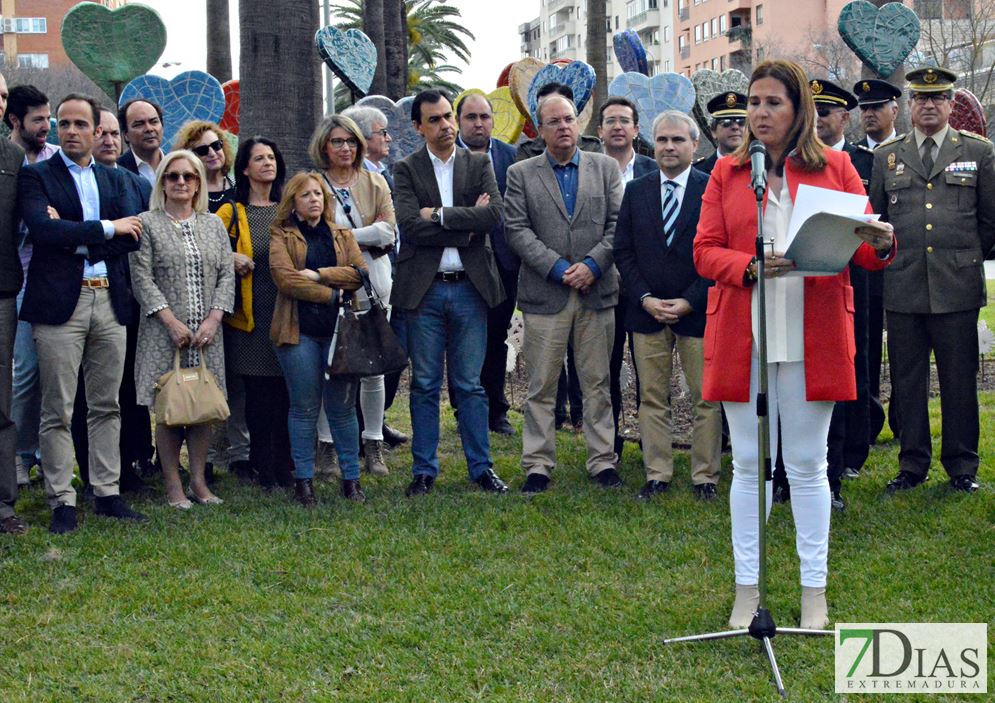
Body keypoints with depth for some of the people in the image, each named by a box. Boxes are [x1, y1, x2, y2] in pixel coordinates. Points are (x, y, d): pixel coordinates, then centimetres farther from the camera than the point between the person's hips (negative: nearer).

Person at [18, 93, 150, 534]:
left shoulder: (115, 180, 16)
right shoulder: (36, 177, 2)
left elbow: (133, 235, 1)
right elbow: (44, 230, -15)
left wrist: (74, 238, -10)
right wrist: (106, 228, -12)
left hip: (110, 301, 4)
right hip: (60, 302, -4)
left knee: (107, 406, 9)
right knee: (57, 411, -2)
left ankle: (107, 492, 16)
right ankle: (62, 501, 4)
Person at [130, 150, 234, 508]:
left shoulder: (214, 225, 13)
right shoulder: (147, 223, 1)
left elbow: (227, 275, 7)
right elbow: (142, 279, -6)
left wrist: (213, 319, -6)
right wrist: (172, 322, -13)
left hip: (207, 332, 3)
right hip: (165, 332, -3)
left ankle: (198, 480, 12)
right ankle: (173, 484, 4)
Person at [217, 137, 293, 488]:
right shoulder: (231, 212, 2)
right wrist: (231, 258, -12)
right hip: (251, 316, -3)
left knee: (286, 393, 1)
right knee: (258, 395, 0)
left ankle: (285, 468, 10)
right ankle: (264, 469, 9)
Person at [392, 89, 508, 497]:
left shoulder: (479, 165, 7)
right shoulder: (406, 170, 3)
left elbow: (493, 215, -9)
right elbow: (410, 226, -12)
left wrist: (441, 215, -11)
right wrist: (467, 223, -12)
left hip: (470, 286, 1)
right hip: (424, 290, -1)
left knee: (470, 385, 7)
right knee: (425, 386, 6)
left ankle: (481, 468, 15)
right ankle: (424, 471, 15)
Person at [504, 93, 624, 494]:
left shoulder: (606, 168, 10)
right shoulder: (520, 174, 5)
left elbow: (618, 223, 4)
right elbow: (517, 230, -3)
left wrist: (593, 264, -10)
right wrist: (558, 268, -12)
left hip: (596, 292, 1)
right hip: (544, 295, -1)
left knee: (597, 384, 6)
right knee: (541, 386, 2)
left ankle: (603, 462, 13)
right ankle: (538, 465, 9)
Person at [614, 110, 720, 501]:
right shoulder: (635, 191, 8)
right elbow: (623, 251, 7)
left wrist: (690, 301, -11)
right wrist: (645, 299, -5)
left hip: (697, 311, -2)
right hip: (647, 310, 3)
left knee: (706, 399, 2)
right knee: (652, 398, 6)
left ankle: (705, 476, 11)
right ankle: (657, 474, 14)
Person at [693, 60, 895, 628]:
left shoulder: (835, 167, 7)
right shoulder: (727, 172, 9)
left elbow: (863, 252, 5)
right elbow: (704, 252, 2)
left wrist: (882, 245, -19)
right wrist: (751, 266, -17)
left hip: (813, 340, -1)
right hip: (743, 338, 1)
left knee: (808, 464, 5)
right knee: (748, 464, 5)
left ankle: (815, 592, 14)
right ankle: (748, 590, 14)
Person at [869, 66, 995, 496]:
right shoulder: (886, 157, 11)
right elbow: (875, 218, 17)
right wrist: (890, 260, 11)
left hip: (957, 289, -1)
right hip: (903, 288, 2)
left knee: (959, 380, 2)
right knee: (907, 381, 5)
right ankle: (912, 464, 15)